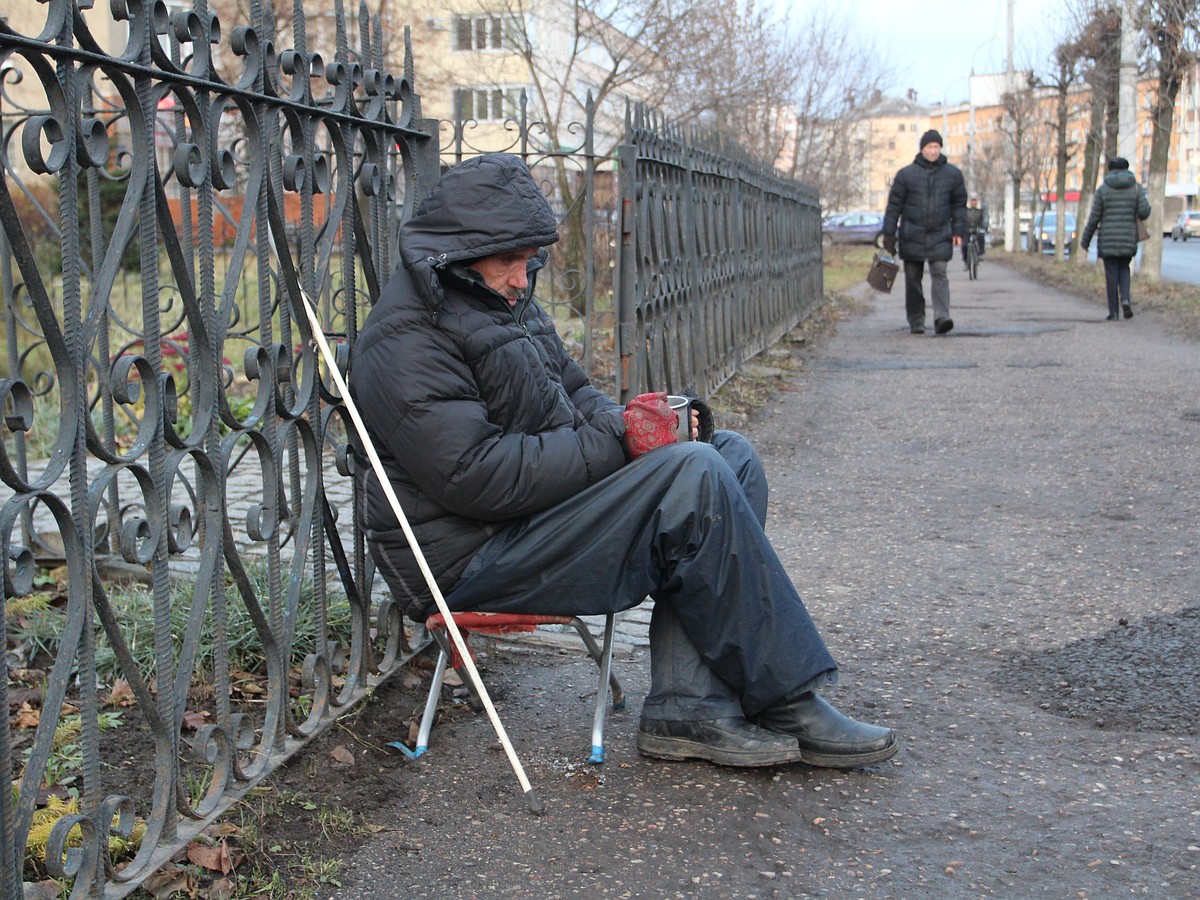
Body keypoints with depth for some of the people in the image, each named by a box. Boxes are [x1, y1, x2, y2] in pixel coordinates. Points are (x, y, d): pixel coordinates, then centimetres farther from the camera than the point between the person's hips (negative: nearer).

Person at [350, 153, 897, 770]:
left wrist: (633, 421, -1)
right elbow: (475, 476, -24)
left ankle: (689, 703, -14)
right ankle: (785, 703, -13)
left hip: (547, 506, 11)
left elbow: (575, 395, 23)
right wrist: (616, 439, -20)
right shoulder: (406, 342, -15)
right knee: (693, 476, -24)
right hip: (472, 560, -10)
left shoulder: (507, 303, 16)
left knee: (732, 454, -3)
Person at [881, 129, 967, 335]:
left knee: (939, 274, -13)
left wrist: (958, 231, 4)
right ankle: (916, 321, 11)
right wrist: (889, 234, -1)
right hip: (912, 236, 0)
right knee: (913, 279, 4)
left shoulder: (952, 174, 6)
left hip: (940, 235, 0)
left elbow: (959, 204, 12)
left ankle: (941, 317, -21)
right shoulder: (906, 174, 1)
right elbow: (894, 205, 3)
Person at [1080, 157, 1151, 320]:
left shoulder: (1103, 189, -2)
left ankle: (1113, 313, 3)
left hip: (1108, 240, -2)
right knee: (1124, 268, 20)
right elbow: (1144, 212, -7)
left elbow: (1094, 218, -3)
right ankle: (1125, 298, -4)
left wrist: (1085, 241, 6)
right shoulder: (1136, 187, 1)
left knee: (1111, 274, 3)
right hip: (1128, 239, 2)